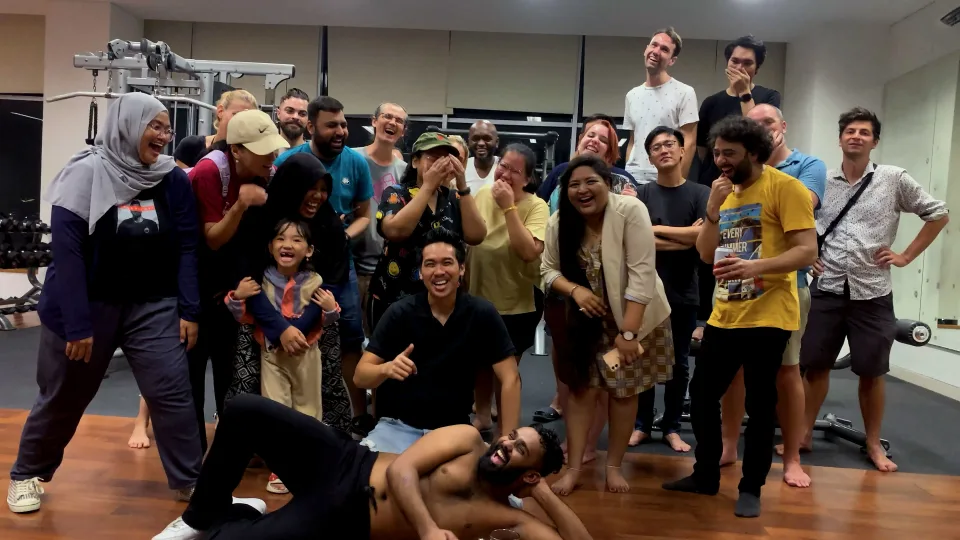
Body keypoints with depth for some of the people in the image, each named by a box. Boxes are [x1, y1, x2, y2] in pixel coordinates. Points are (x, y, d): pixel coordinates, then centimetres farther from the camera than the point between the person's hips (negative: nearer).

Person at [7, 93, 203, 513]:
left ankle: (190, 482, 9)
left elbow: (186, 248, 0)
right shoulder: (85, 174, -11)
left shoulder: (174, 180, -1)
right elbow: (67, 251, -15)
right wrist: (76, 323, -19)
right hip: (87, 304, -2)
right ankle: (27, 475, 38)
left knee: (173, 392, -6)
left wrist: (189, 309, -5)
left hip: (152, 305, 2)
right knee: (63, 399, 14)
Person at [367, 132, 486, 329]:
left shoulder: (454, 199, 4)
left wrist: (463, 186, -15)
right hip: (393, 300, -3)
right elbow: (395, 231, -25)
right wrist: (428, 186, -21)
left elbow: (476, 237, -10)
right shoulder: (395, 193, -5)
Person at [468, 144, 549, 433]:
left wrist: (509, 207, -29)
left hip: (517, 304, -5)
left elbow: (530, 252, -32)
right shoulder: (482, 194, -3)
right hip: (478, 298, 5)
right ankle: (482, 415, 44)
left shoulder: (536, 206, -17)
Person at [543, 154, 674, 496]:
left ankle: (614, 466, 24)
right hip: (587, 320, 3)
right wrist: (575, 290, -22)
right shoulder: (558, 223, -9)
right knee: (582, 389, 3)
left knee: (624, 391, 7)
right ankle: (573, 469, 14)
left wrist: (628, 332, -26)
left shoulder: (631, 211, -23)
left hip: (634, 319, -2)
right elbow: (549, 269, -1)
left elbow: (642, 273, -25)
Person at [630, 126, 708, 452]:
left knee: (679, 363, 9)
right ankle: (642, 424, 20)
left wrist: (657, 230, -8)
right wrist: (686, 237, -13)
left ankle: (671, 427, 21)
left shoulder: (700, 193, 1)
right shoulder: (642, 194, 1)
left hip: (684, 293, 0)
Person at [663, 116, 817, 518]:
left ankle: (751, 488, 21)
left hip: (767, 317, -7)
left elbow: (807, 251, -16)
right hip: (724, 315, 7)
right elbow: (706, 254, 9)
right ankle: (706, 475, 28)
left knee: (759, 406, 5)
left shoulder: (785, 187, -9)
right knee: (702, 395, 11)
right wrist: (713, 210, -6)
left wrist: (755, 267, -31)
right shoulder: (725, 192, 14)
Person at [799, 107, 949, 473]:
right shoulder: (823, 181, 4)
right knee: (815, 365, 6)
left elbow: (938, 214, 7)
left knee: (871, 372, 8)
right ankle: (804, 433, 20)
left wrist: (906, 256, 2)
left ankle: (873, 444, 23)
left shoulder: (894, 179, 0)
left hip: (872, 292, -1)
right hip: (827, 289, 1)